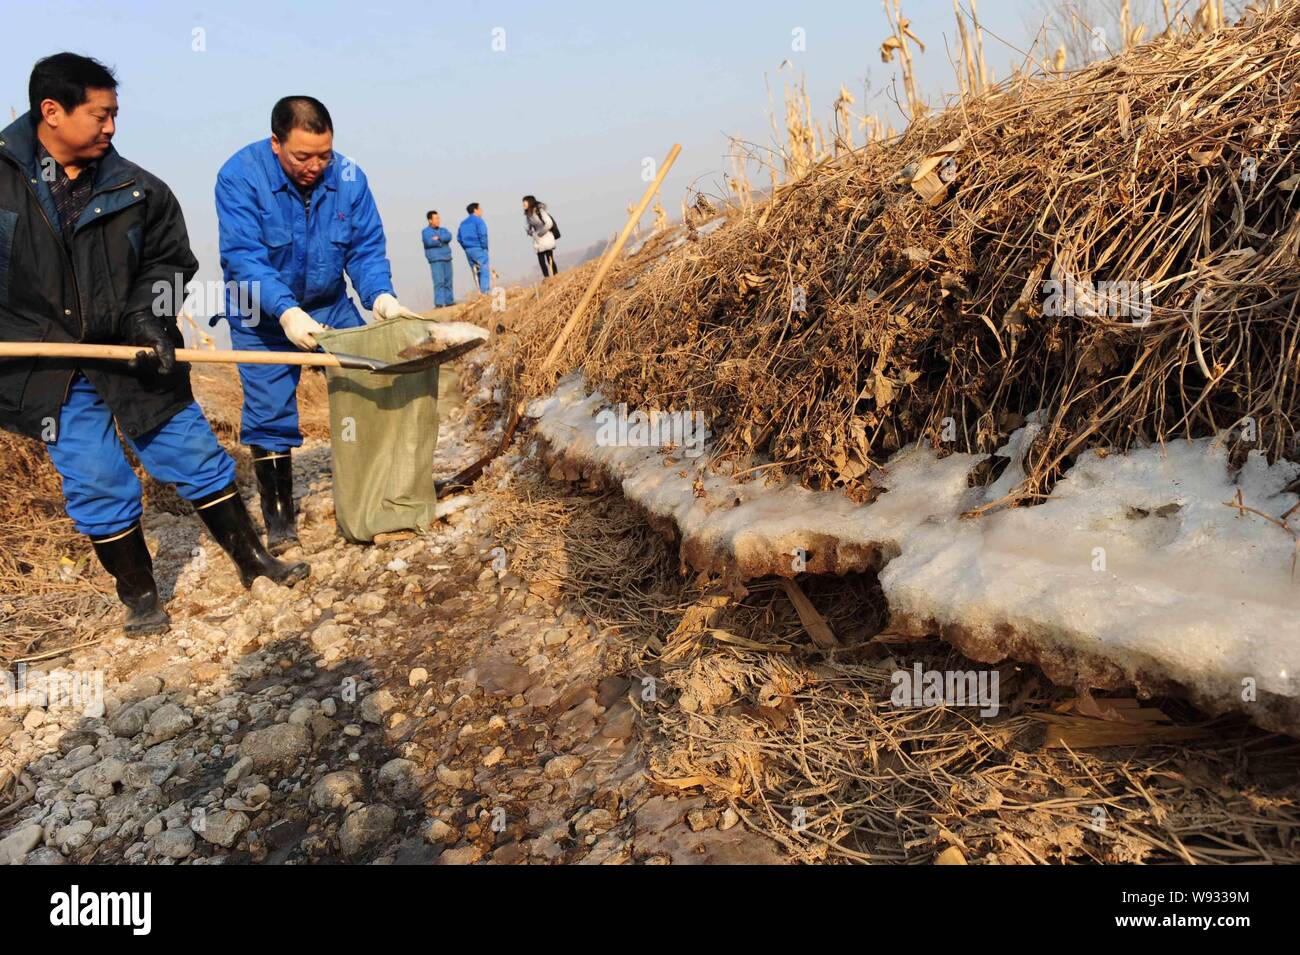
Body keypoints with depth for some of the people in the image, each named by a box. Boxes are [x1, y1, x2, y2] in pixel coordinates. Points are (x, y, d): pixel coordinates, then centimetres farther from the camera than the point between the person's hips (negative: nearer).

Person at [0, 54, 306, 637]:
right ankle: (139, 597, 19)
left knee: (195, 456, 7)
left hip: (131, 354, 2)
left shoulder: (136, 189, -2)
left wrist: (150, 315, -8)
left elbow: (169, 260, 8)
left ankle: (252, 561, 23)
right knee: (97, 483, 1)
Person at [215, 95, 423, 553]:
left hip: (330, 305, 3)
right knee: (269, 416, -1)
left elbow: (366, 248, -9)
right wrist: (286, 311, -41)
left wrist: (381, 296, -28)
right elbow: (243, 257, -28)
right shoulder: (239, 176, -21)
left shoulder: (348, 177, -11)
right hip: (263, 316, -3)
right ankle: (278, 518, 14)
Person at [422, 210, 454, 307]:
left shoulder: (443, 230, 18)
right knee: (439, 282, -14)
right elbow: (429, 242, -14)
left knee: (448, 281, 7)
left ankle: (449, 301, 14)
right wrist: (442, 241, -3)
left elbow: (449, 236, -2)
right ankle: (438, 303, -17)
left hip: (447, 259, 5)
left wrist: (438, 238, -14)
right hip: (435, 260, -5)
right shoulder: (426, 231, 3)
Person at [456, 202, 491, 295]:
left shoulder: (463, 223, 16)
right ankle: (486, 292, -16)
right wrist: (484, 247, -8)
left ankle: (481, 292, 11)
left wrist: (466, 248, 14)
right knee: (485, 271, -9)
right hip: (478, 249, -7)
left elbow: (459, 238, 14)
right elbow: (482, 234, -16)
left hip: (468, 251, 7)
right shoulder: (478, 220, -6)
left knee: (477, 273, 10)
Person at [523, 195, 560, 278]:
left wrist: (541, 232, -15)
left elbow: (549, 223, -20)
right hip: (537, 241, 7)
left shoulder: (539, 211, -14)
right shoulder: (527, 214, 8)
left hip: (546, 239, -7)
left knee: (550, 260, -6)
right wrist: (530, 231, 5)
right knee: (541, 261, 4)